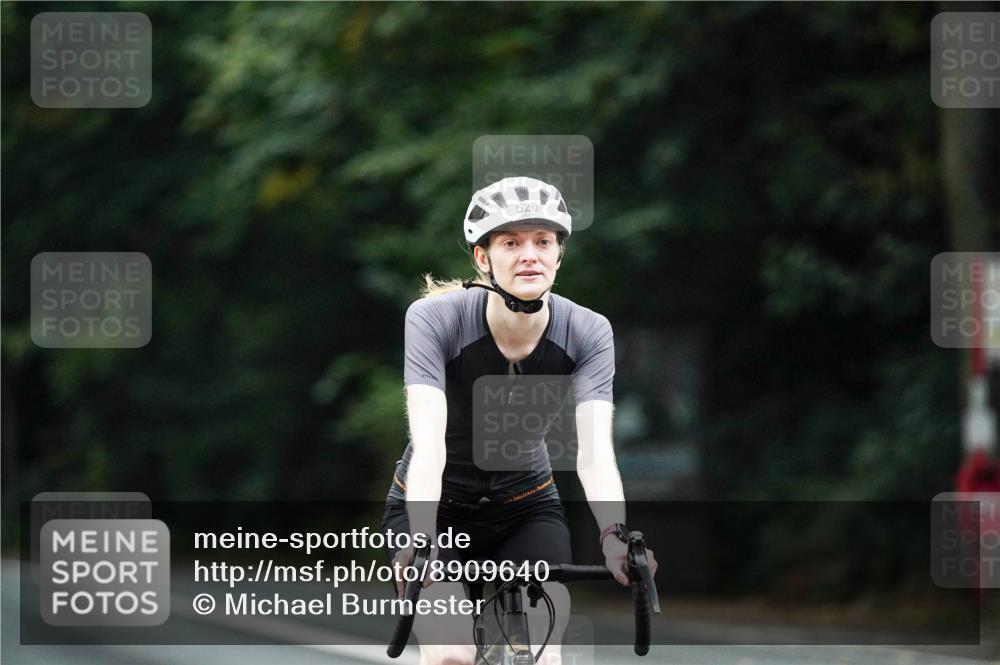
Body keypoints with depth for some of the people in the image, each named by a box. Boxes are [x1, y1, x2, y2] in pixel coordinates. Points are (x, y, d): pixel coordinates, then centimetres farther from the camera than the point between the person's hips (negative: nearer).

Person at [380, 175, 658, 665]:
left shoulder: (588, 333, -19)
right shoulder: (435, 318, -26)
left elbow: (595, 450, -29)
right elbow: (428, 446, -36)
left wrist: (614, 536, -48)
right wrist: (421, 546, -51)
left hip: (526, 508, 2)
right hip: (437, 506, -2)